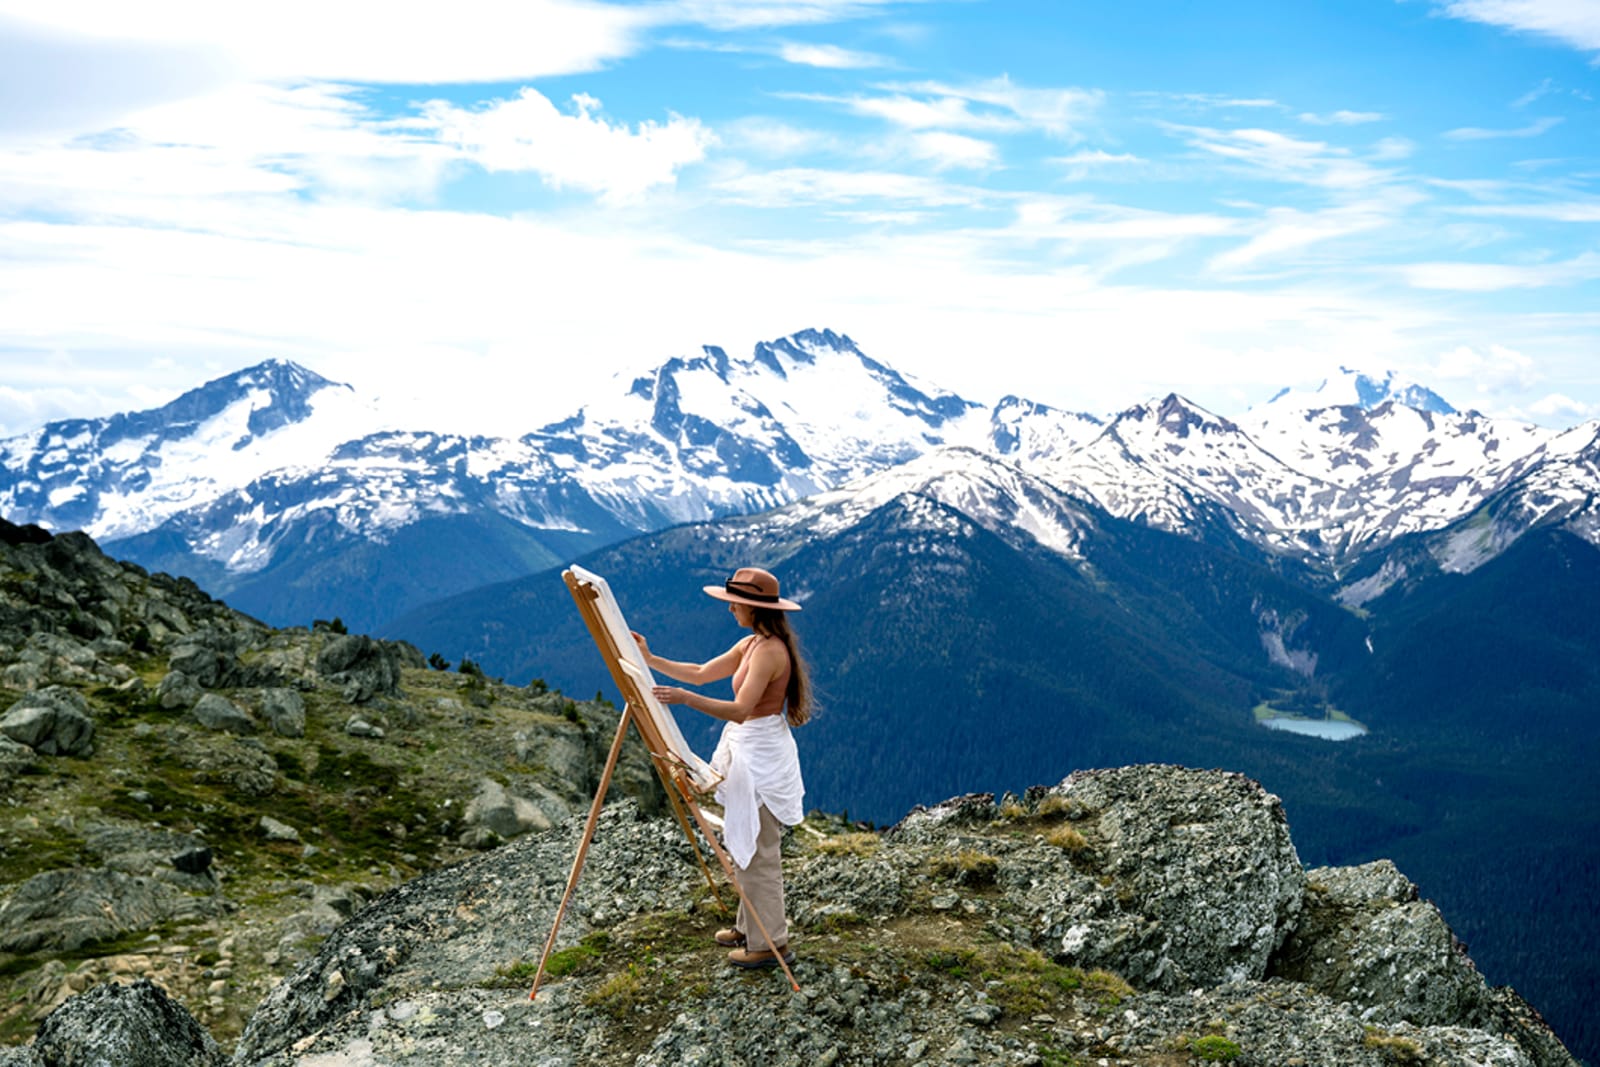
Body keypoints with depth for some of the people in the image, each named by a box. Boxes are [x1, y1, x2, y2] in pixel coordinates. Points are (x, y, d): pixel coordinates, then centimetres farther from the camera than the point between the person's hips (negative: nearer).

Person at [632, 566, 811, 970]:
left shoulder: (769, 651, -21)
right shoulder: (750, 644, 10)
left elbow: (740, 709, -30)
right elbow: (701, 673, 14)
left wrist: (685, 698, -39)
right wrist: (651, 660, 7)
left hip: (761, 755, -10)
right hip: (746, 750, 10)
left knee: (759, 851, -1)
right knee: (744, 846, 19)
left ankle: (770, 944, 10)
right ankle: (750, 927, 33)